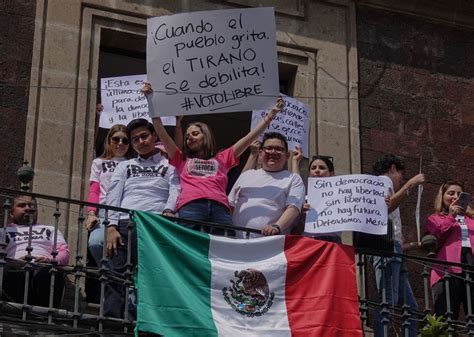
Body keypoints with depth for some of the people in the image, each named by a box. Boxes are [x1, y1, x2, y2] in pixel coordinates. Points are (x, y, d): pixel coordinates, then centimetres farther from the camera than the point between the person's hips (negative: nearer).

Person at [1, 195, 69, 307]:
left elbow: (64, 252, 20)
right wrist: (15, 262, -10)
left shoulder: (50, 230, 37)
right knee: (10, 269, -38)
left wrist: (51, 260, -4)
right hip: (17, 270, -1)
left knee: (48, 272, -37)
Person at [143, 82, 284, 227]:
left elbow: (249, 138, 32)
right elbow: (162, 133, 26)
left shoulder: (222, 158, 34)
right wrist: (150, 100, 21)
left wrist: (271, 114, 29)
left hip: (219, 207, 1)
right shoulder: (182, 159, 32)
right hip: (191, 206, -1)